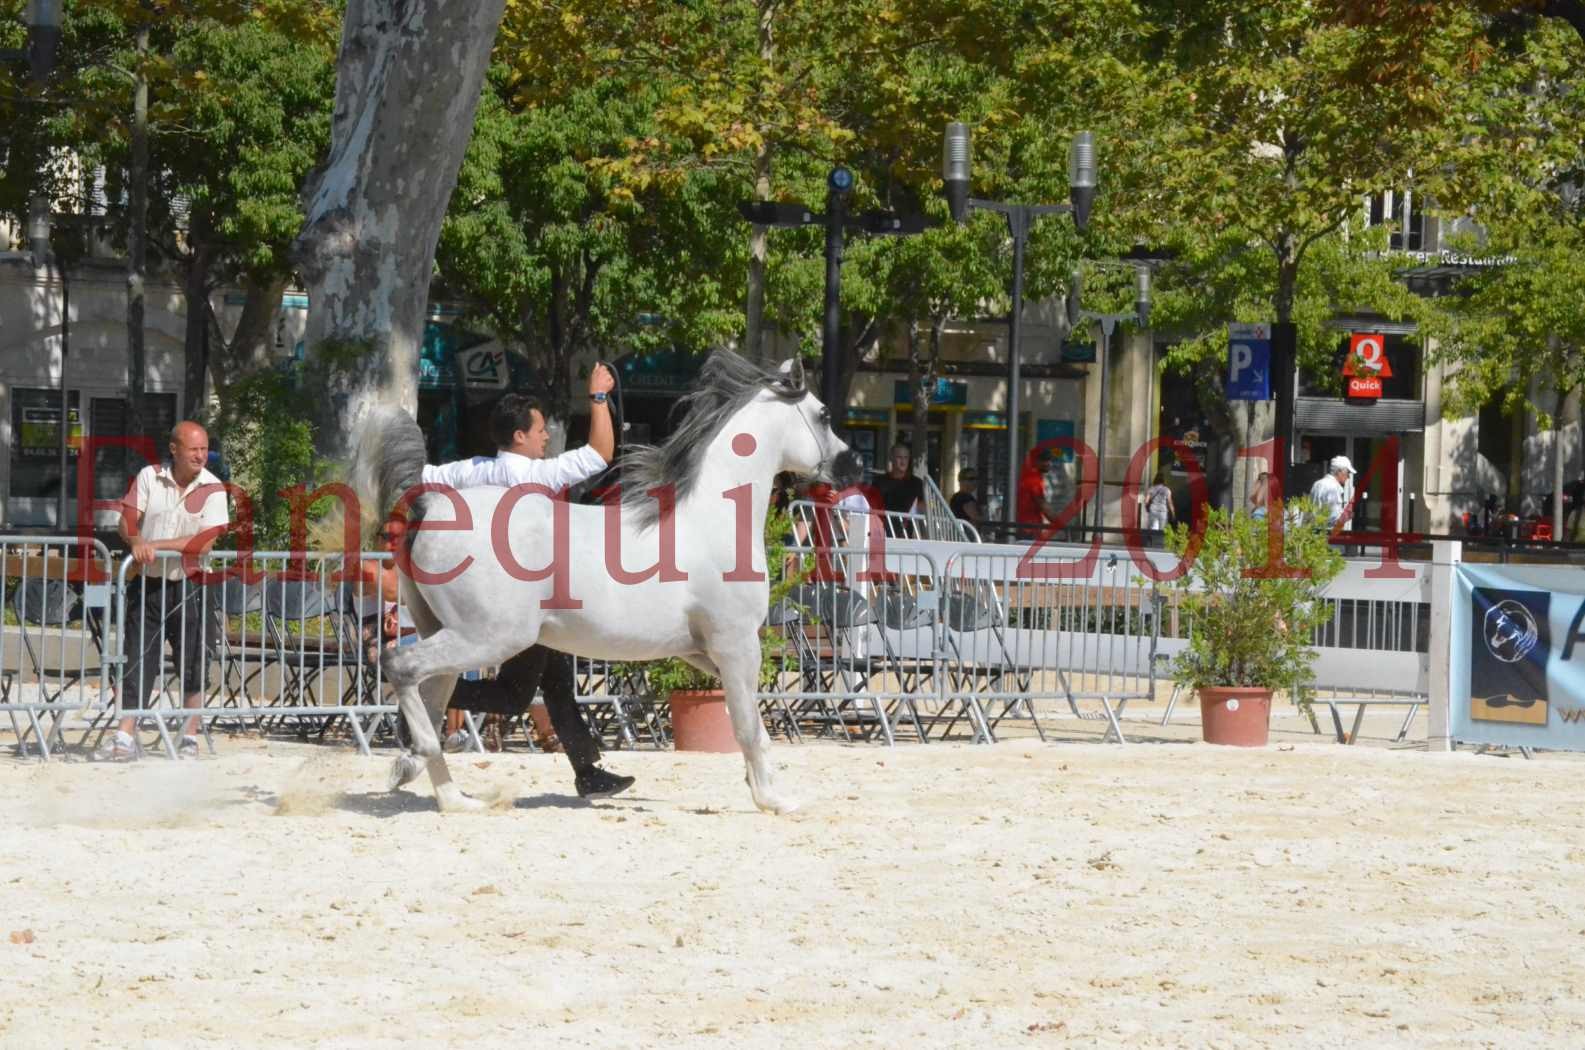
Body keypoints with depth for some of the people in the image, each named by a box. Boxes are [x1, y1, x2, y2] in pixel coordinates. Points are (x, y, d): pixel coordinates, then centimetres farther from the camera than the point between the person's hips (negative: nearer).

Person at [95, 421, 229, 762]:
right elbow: (127, 519, -3)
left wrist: (157, 546, -17)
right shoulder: (149, 477, 0)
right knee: (137, 661, -1)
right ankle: (124, 738, 0)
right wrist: (137, 541, -24)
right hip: (149, 584, 2)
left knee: (193, 666, 3)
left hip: (189, 587, -2)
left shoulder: (212, 489, -6)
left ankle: (190, 739, 15)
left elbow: (204, 542, -15)